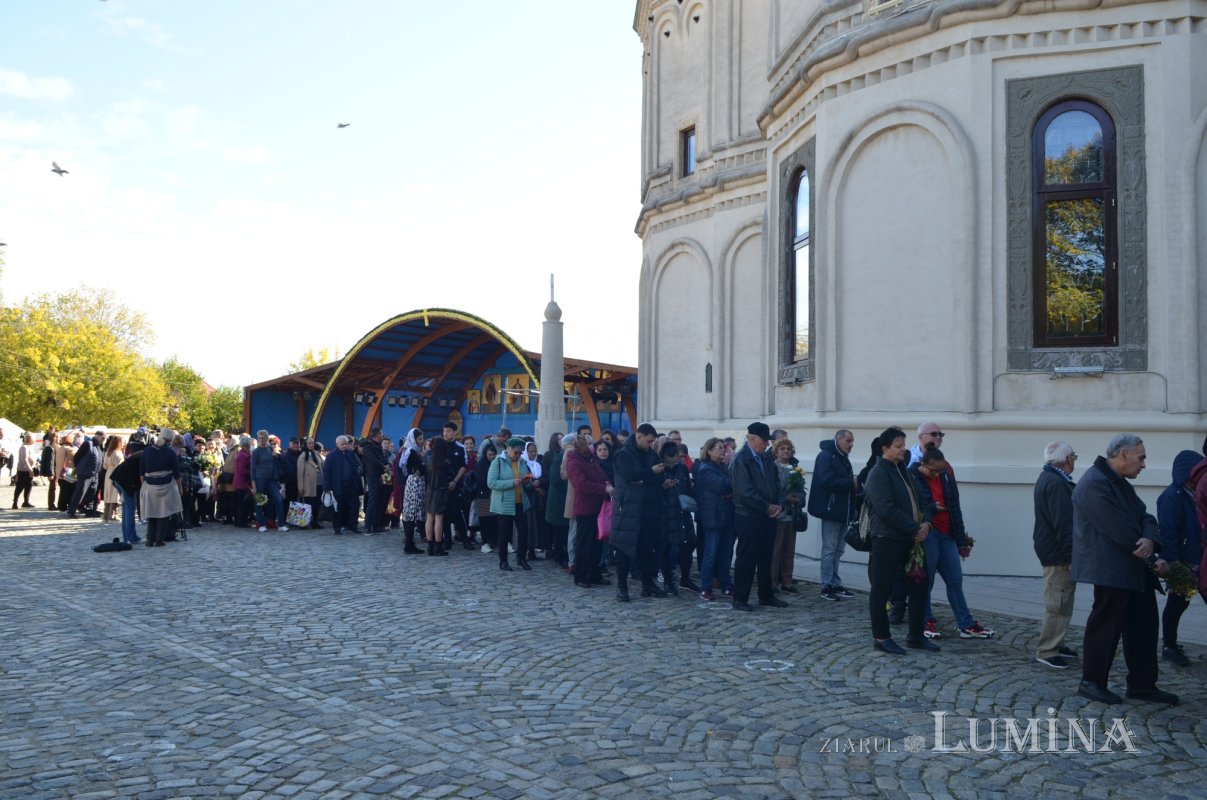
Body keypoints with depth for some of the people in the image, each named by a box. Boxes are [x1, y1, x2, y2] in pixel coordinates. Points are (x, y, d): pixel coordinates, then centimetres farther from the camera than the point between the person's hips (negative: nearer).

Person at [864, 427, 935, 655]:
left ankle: (916, 635, 24)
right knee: (882, 589, 2)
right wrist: (914, 529, -18)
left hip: (912, 538, 9)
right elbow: (886, 509, -20)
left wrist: (926, 523, -2)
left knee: (919, 585, 12)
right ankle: (881, 637, 12)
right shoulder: (878, 473, -11)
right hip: (887, 540, -9)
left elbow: (918, 500, 17)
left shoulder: (903, 470, 15)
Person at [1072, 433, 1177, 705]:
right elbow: (1120, 530, -20)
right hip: (1110, 570, -10)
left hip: (1134, 569, 10)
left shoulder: (1121, 484, 16)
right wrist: (1153, 559, -12)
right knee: (1106, 625, -1)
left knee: (1144, 626, 14)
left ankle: (1143, 684, 24)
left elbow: (1144, 517, 8)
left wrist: (1150, 541, -15)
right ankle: (1091, 682, 12)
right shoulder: (1095, 484, -17)